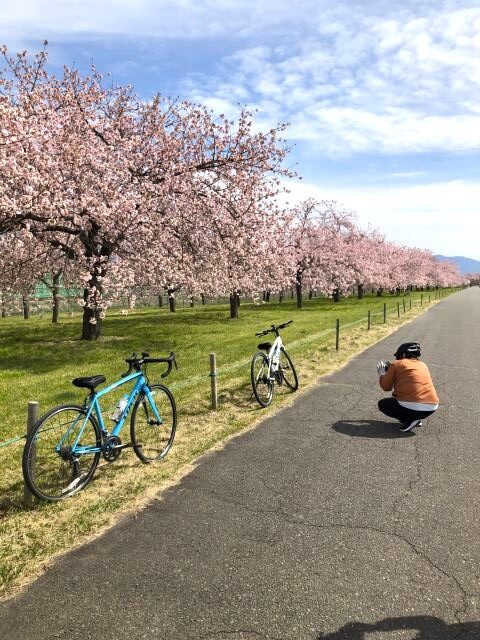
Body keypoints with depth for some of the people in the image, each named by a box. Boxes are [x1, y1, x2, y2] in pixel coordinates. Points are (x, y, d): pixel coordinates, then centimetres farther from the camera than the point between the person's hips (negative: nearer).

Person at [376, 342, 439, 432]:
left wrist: (381, 373, 27)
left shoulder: (396, 364, 3)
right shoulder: (423, 365, 18)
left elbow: (386, 387, 8)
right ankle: (415, 419, 14)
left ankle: (410, 420, -1)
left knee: (382, 404, 19)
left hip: (411, 408, -7)